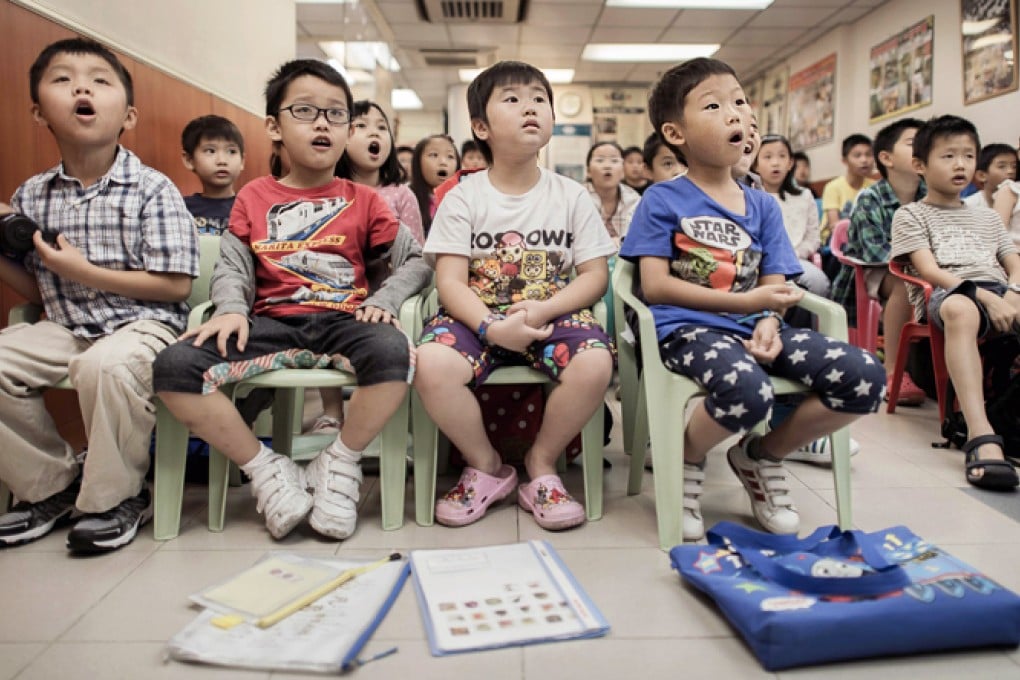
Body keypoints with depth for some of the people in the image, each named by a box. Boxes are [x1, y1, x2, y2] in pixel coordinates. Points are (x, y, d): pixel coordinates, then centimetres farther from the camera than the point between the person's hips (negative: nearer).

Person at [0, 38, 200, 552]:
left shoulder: (152, 190, -8)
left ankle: (114, 499, -10)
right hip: (67, 326, 6)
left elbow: (176, 284, -14)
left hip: (142, 322, -6)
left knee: (106, 365, -35)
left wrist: (84, 271, -16)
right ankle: (51, 485, 9)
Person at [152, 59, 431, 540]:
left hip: (341, 319, -1)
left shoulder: (362, 200, 12)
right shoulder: (254, 198, 15)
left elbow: (417, 260, 9)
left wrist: (384, 299, -10)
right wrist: (231, 309, -12)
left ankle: (339, 464, -11)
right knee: (173, 366, -23)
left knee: (392, 351, -36)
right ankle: (267, 469, -8)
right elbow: (231, 267, 10)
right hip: (272, 322, 2)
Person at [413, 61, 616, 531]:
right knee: (431, 363, -31)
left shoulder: (571, 196, 7)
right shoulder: (463, 197, 3)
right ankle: (486, 467, -3)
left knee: (595, 363, -31)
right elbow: (450, 281, -6)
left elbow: (595, 275, 1)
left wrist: (543, 310, -17)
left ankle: (541, 464, -3)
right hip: (478, 317, 0)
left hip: (553, 315, 1)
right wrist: (492, 328, -24)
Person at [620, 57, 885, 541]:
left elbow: (772, 287, 10)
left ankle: (761, 454, 9)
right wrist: (745, 302, -14)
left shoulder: (763, 206, 16)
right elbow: (655, 286, -8)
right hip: (686, 329, -5)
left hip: (751, 325, 6)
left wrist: (768, 324, -15)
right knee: (747, 390, -38)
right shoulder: (663, 201, 1)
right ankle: (685, 462, -3)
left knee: (864, 378, -15)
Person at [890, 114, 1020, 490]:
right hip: (946, 293, -5)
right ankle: (981, 437, -52)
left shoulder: (987, 217, 32)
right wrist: (985, 296, -15)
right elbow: (930, 271, -1)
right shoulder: (911, 214, 14)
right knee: (960, 309, -42)